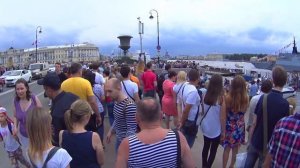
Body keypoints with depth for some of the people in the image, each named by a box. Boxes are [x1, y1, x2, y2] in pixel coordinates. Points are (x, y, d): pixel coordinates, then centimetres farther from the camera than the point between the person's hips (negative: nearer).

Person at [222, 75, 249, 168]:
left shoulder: (227, 97, -19)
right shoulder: (246, 98, -11)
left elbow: (223, 116, -15)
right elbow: (244, 111, 7)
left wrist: (223, 130, -6)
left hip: (229, 126, -3)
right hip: (240, 126, 3)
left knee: (227, 148, 11)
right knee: (235, 149, 20)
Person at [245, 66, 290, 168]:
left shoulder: (263, 98, -8)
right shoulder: (284, 104, -17)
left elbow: (254, 123, -3)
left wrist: (251, 139, 9)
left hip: (255, 142, 3)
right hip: (268, 145, -2)